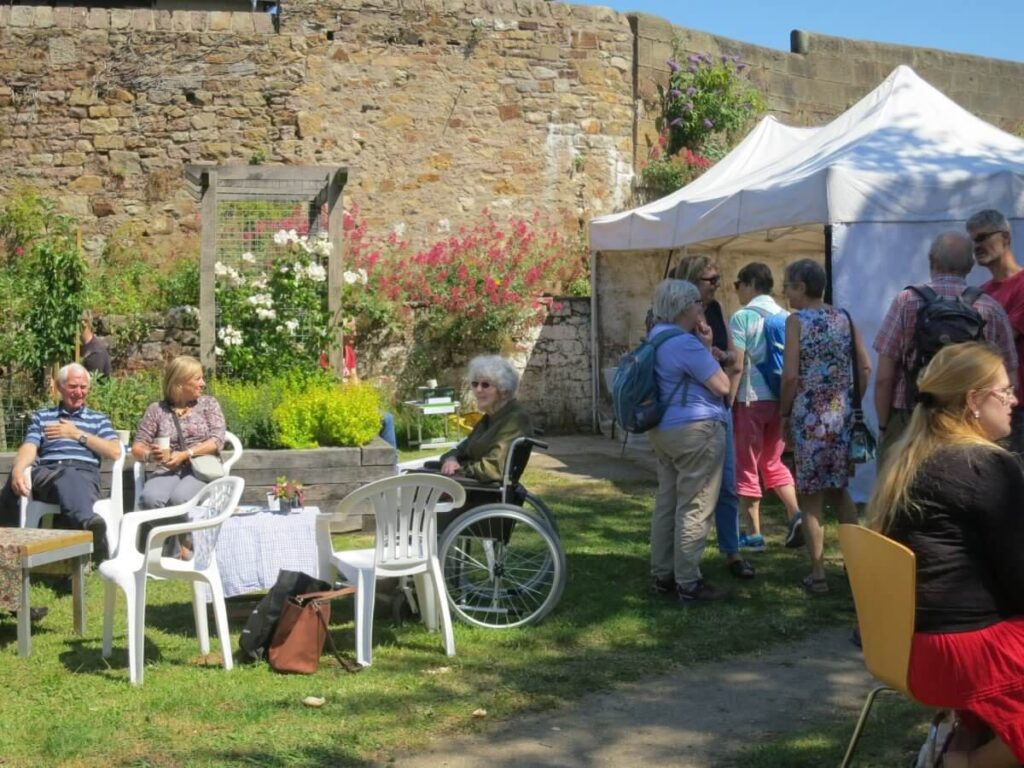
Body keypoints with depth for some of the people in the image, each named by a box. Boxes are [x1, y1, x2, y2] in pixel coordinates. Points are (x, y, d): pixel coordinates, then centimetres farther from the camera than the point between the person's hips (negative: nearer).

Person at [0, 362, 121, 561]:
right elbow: (29, 449, 9)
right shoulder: (41, 417, 28)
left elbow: (114, 452, 10)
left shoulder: (99, 419, 28)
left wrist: (77, 434, 7)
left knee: (70, 479, -43)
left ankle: (88, 525, -74)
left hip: (84, 474, -2)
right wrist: (17, 471, -15)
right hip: (46, 472, 2)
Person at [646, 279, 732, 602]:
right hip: (697, 431, -10)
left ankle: (662, 575, 20)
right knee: (695, 508, -5)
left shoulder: (657, 336, 13)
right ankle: (688, 583, -2)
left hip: (665, 429, 10)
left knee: (667, 503, 14)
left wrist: (704, 347, 9)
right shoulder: (685, 343, -18)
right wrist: (708, 347, -4)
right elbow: (721, 385, -16)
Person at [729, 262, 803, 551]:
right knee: (773, 462, 19)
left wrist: (727, 404, -9)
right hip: (780, 399, 5)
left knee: (747, 467, 6)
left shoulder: (742, 317, -8)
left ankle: (755, 533, 7)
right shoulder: (786, 317, 8)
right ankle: (795, 515, 1)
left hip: (751, 399, -5)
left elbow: (738, 366, -13)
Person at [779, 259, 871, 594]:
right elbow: (864, 367, 7)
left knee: (811, 497, 2)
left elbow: (791, 375, -14)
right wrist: (851, 403, 17)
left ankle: (818, 574, 5)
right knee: (839, 489, 19)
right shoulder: (844, 318, 8)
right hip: (842, 416, 5)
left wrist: (784, 413, -3)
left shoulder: (797, 321, -8)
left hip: (809, 418, -5)